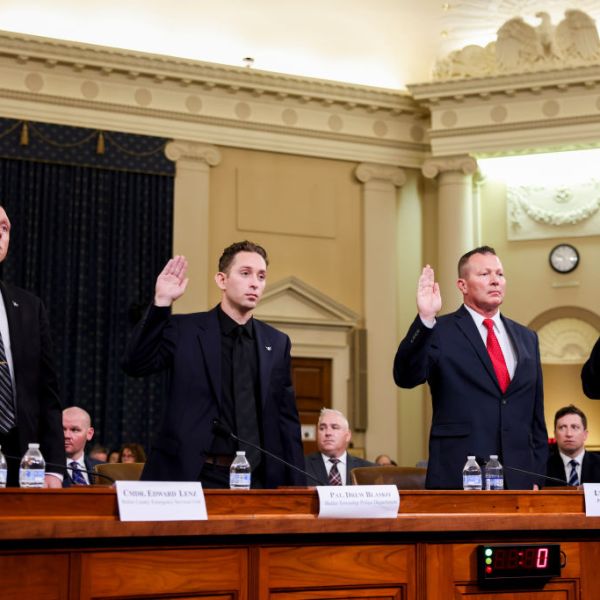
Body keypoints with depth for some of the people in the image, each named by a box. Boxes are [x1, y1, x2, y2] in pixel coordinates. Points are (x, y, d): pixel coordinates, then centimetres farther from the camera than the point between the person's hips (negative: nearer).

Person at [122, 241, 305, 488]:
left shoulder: (277, 343, 9)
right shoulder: (185, 329, 2)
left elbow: (286, 420, 11)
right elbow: (136, 364, -11)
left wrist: (297, 487, 6)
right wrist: (161, 303, -18)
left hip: (256, 479, 3)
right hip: (192, 476, -3)